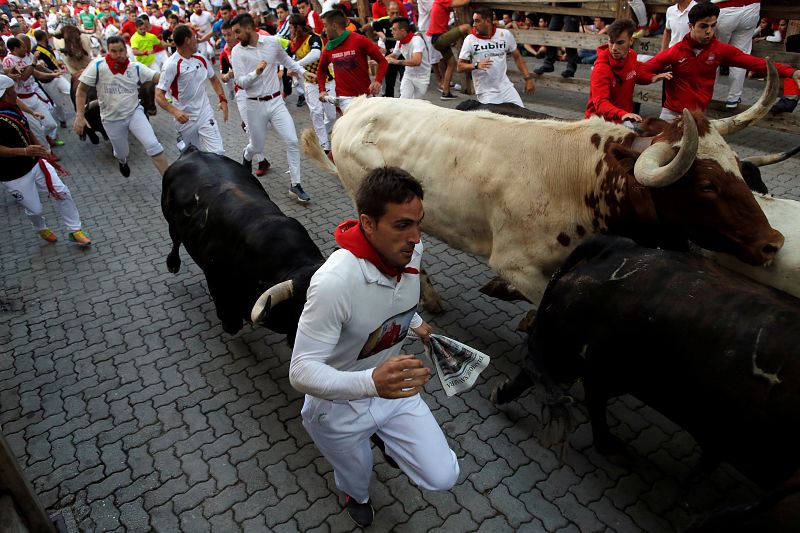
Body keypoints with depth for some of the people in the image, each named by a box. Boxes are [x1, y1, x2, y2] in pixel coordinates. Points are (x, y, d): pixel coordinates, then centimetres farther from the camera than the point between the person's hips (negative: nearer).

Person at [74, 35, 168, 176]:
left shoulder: (136, 67, -6)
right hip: (111, 119, 0)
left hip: (134, 113, 0)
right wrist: (79, 116, -14)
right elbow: (82, 90, -6)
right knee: (122, 153, 15)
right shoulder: (97, 65, -11)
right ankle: (123, 161, 55)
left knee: (153, 146, -18)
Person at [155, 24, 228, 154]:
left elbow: (213, 79, 20)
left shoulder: (200, 58, 4)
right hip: (185, 118, -4)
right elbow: (159, 96, -16)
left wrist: (223, 99, 5)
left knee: (218, 153, -10)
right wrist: (175, 112, -34)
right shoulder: (172, 65, -14)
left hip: (205, 114, 4)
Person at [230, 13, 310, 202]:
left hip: (276, 101, 1)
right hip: (255, 105, -1)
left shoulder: (272, 41, -2)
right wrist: (256, 72, -29)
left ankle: (295, 185, -1)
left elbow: (286, 60, 19)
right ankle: (247, 157, 50)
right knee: (257, 146, 11)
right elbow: (240, 82, -12)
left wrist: (303, 72, 11)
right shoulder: (237, 51, -6)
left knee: (292, 141, -10)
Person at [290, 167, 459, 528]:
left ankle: (389, 440, 34)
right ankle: (355, 496, 63)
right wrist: (371, 382, -49)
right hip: (340, 407, -4)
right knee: (357, 483, 23)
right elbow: (302, 372, -35)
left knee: (443, 478, 2)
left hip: (393, 389, 5)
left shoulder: (411, 252, -14)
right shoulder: (334, 281, -37)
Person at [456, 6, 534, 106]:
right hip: (485, 93, -3)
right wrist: (476, 65, -22)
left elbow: (517, 57, 12)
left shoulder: (505, 34, 2)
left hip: (506, 88, 3)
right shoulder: (470, 39, -4)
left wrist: (528, 78, 6)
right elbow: (460, 67, -3)